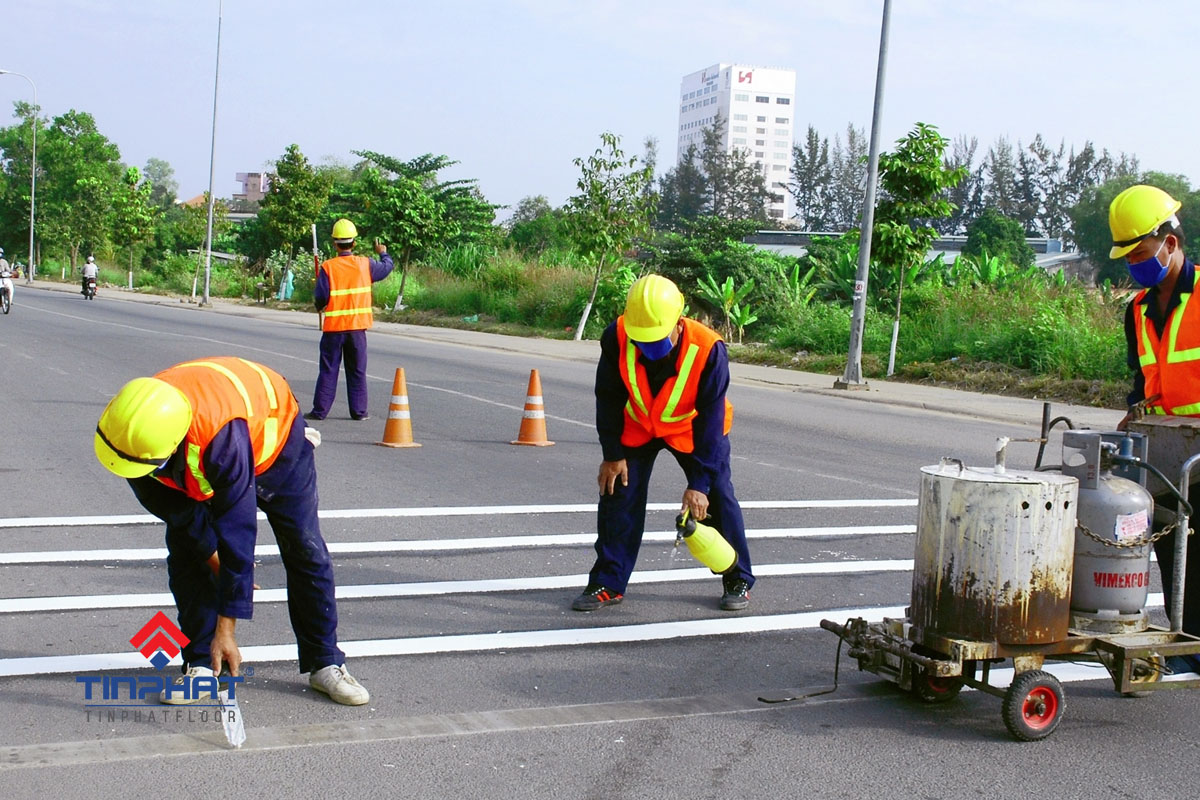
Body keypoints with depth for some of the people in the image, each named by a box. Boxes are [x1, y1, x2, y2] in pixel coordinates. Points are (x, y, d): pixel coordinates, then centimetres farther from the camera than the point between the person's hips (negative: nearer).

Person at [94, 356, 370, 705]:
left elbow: (237, 533, -42)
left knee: (305, 551, -4)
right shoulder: (129, 426, -33)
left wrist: (226, 630, -36)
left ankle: (325, 665, 8)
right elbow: (171, 505, -14)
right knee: (186, 555, -10)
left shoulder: (221, 436, -49)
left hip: (272, 435, -4)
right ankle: (201, 667, -1)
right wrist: (211, 552, -12)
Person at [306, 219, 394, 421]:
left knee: (328, 370, 5)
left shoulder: (328, 267, -9)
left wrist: (319, 306, 13)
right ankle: (359, 410, 9)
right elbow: (387, 267, 16)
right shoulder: (365, 264, -2)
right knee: (357, 370, 9)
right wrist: (383, 253, 37)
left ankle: (320, 410, 6)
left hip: (334, 327, -1)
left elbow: (321, 298, -10)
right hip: (357, 327, 2)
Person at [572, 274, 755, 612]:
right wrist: (613, 454, -9)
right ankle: (607, 584, 9)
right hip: (636, 427, 2)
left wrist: (699, 483, -29)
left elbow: (711, 419, -29)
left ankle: (738, 581, 13)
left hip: (692, 428, -2)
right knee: (618, 495, -3)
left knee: (717, 497, -4)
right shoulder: (617, 338, -30)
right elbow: (608, 398, -12)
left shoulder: (708, 350, -35)